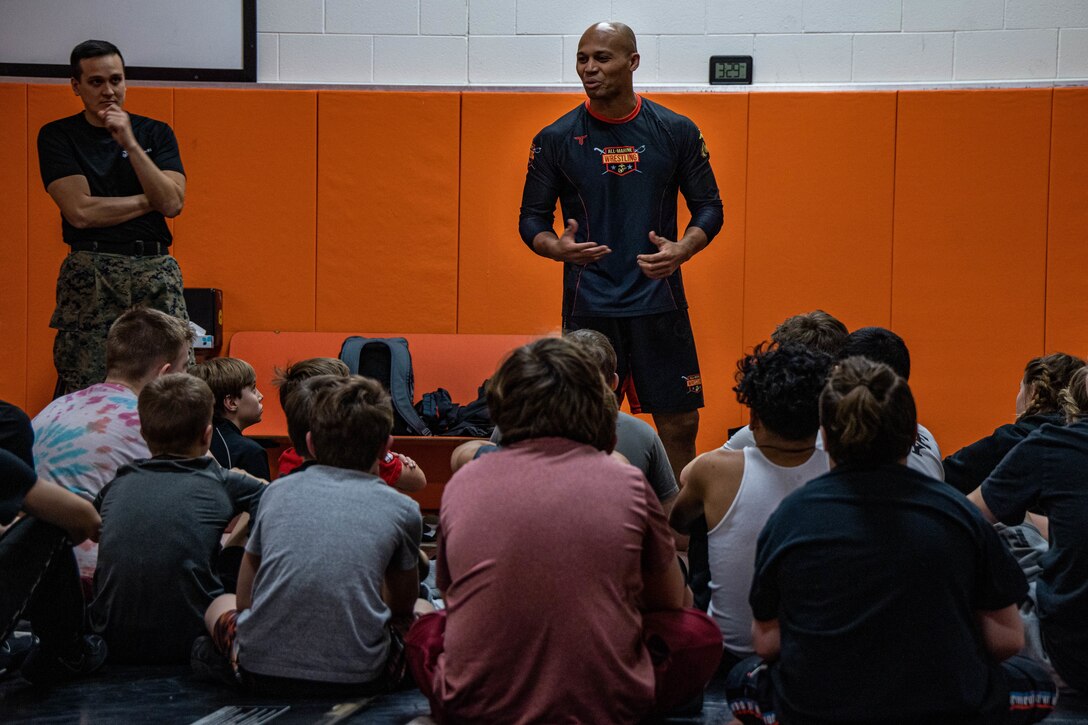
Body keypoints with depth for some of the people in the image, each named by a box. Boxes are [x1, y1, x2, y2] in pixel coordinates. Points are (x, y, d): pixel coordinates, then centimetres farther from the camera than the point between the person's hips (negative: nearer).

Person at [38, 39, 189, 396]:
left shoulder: (156, 133, 13)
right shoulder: (57, 136, 5)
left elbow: (173, 203, -1)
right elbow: (81, 212, -7)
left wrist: (131, 144, -7)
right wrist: (151, 200, 0)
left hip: (156, 271, 2)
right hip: (90, 275, -2)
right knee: (85, 392, -8)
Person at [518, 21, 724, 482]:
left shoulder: (676, 132, 3)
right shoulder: (555, 140, 2)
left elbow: (709, 207, 8)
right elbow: (531, 219, 6)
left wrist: (682, 250, -13)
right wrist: (558, 247, -17)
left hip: (660, 302, 1)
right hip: (588, 309, 0)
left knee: (680, 425, 2)